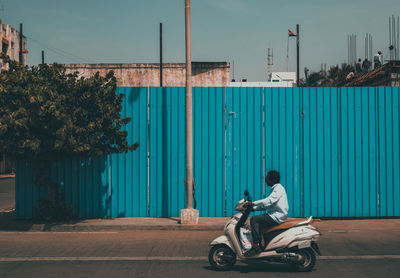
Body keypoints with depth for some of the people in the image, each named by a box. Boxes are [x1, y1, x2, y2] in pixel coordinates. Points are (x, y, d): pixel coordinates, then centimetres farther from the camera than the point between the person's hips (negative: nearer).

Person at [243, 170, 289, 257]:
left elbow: (268, 201, -27)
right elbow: (266, 205, 21)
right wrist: (253, 208, 11)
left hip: (277, 217, -11)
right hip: (276, 215, 11)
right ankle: (260, 244, 17)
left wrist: (253, 203, -25)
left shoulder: (278, 188, -13)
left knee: (254, 220, -16)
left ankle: (256, 246, -18)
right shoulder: (275, 189, 19)